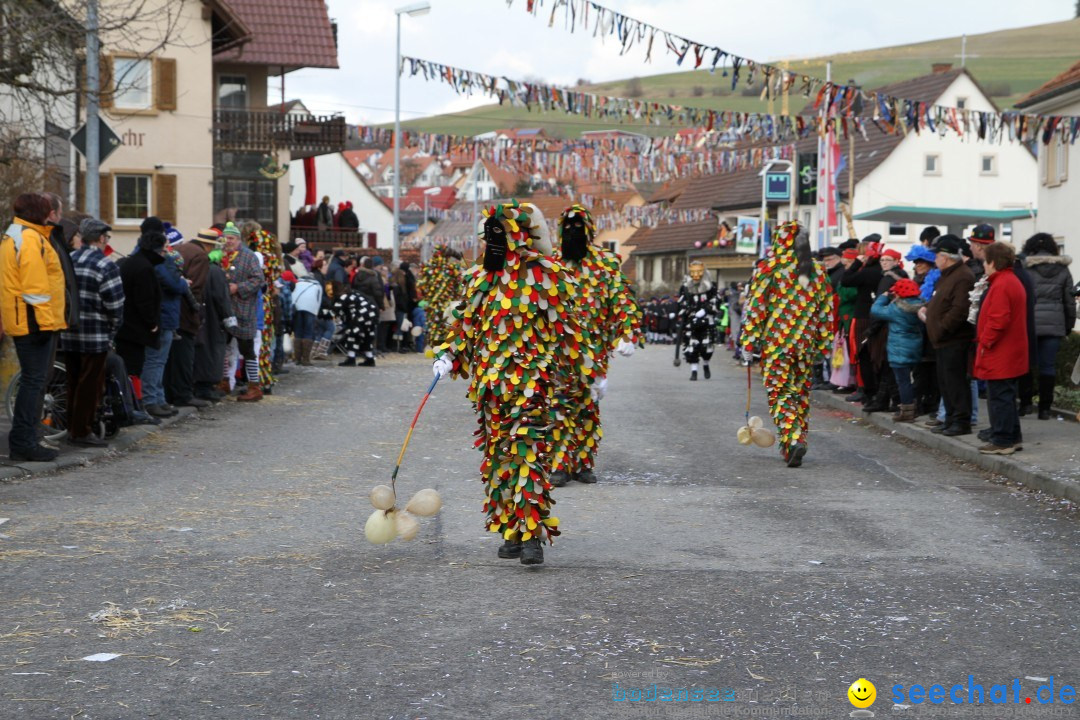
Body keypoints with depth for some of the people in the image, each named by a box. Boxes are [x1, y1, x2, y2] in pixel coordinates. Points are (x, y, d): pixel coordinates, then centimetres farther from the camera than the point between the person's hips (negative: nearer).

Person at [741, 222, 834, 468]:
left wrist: (750, 341, -3)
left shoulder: (769, 268, -7)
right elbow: (826, 311, 9)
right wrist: (822, 344, 15)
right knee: (801, 393, 15)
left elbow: (756, 307, -8)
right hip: (806, 345, 4)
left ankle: (793, 440, -21)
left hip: (775, 342, -4)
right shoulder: (818, 271, 7)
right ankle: (799, 439, 20)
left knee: (780, 392, -3)